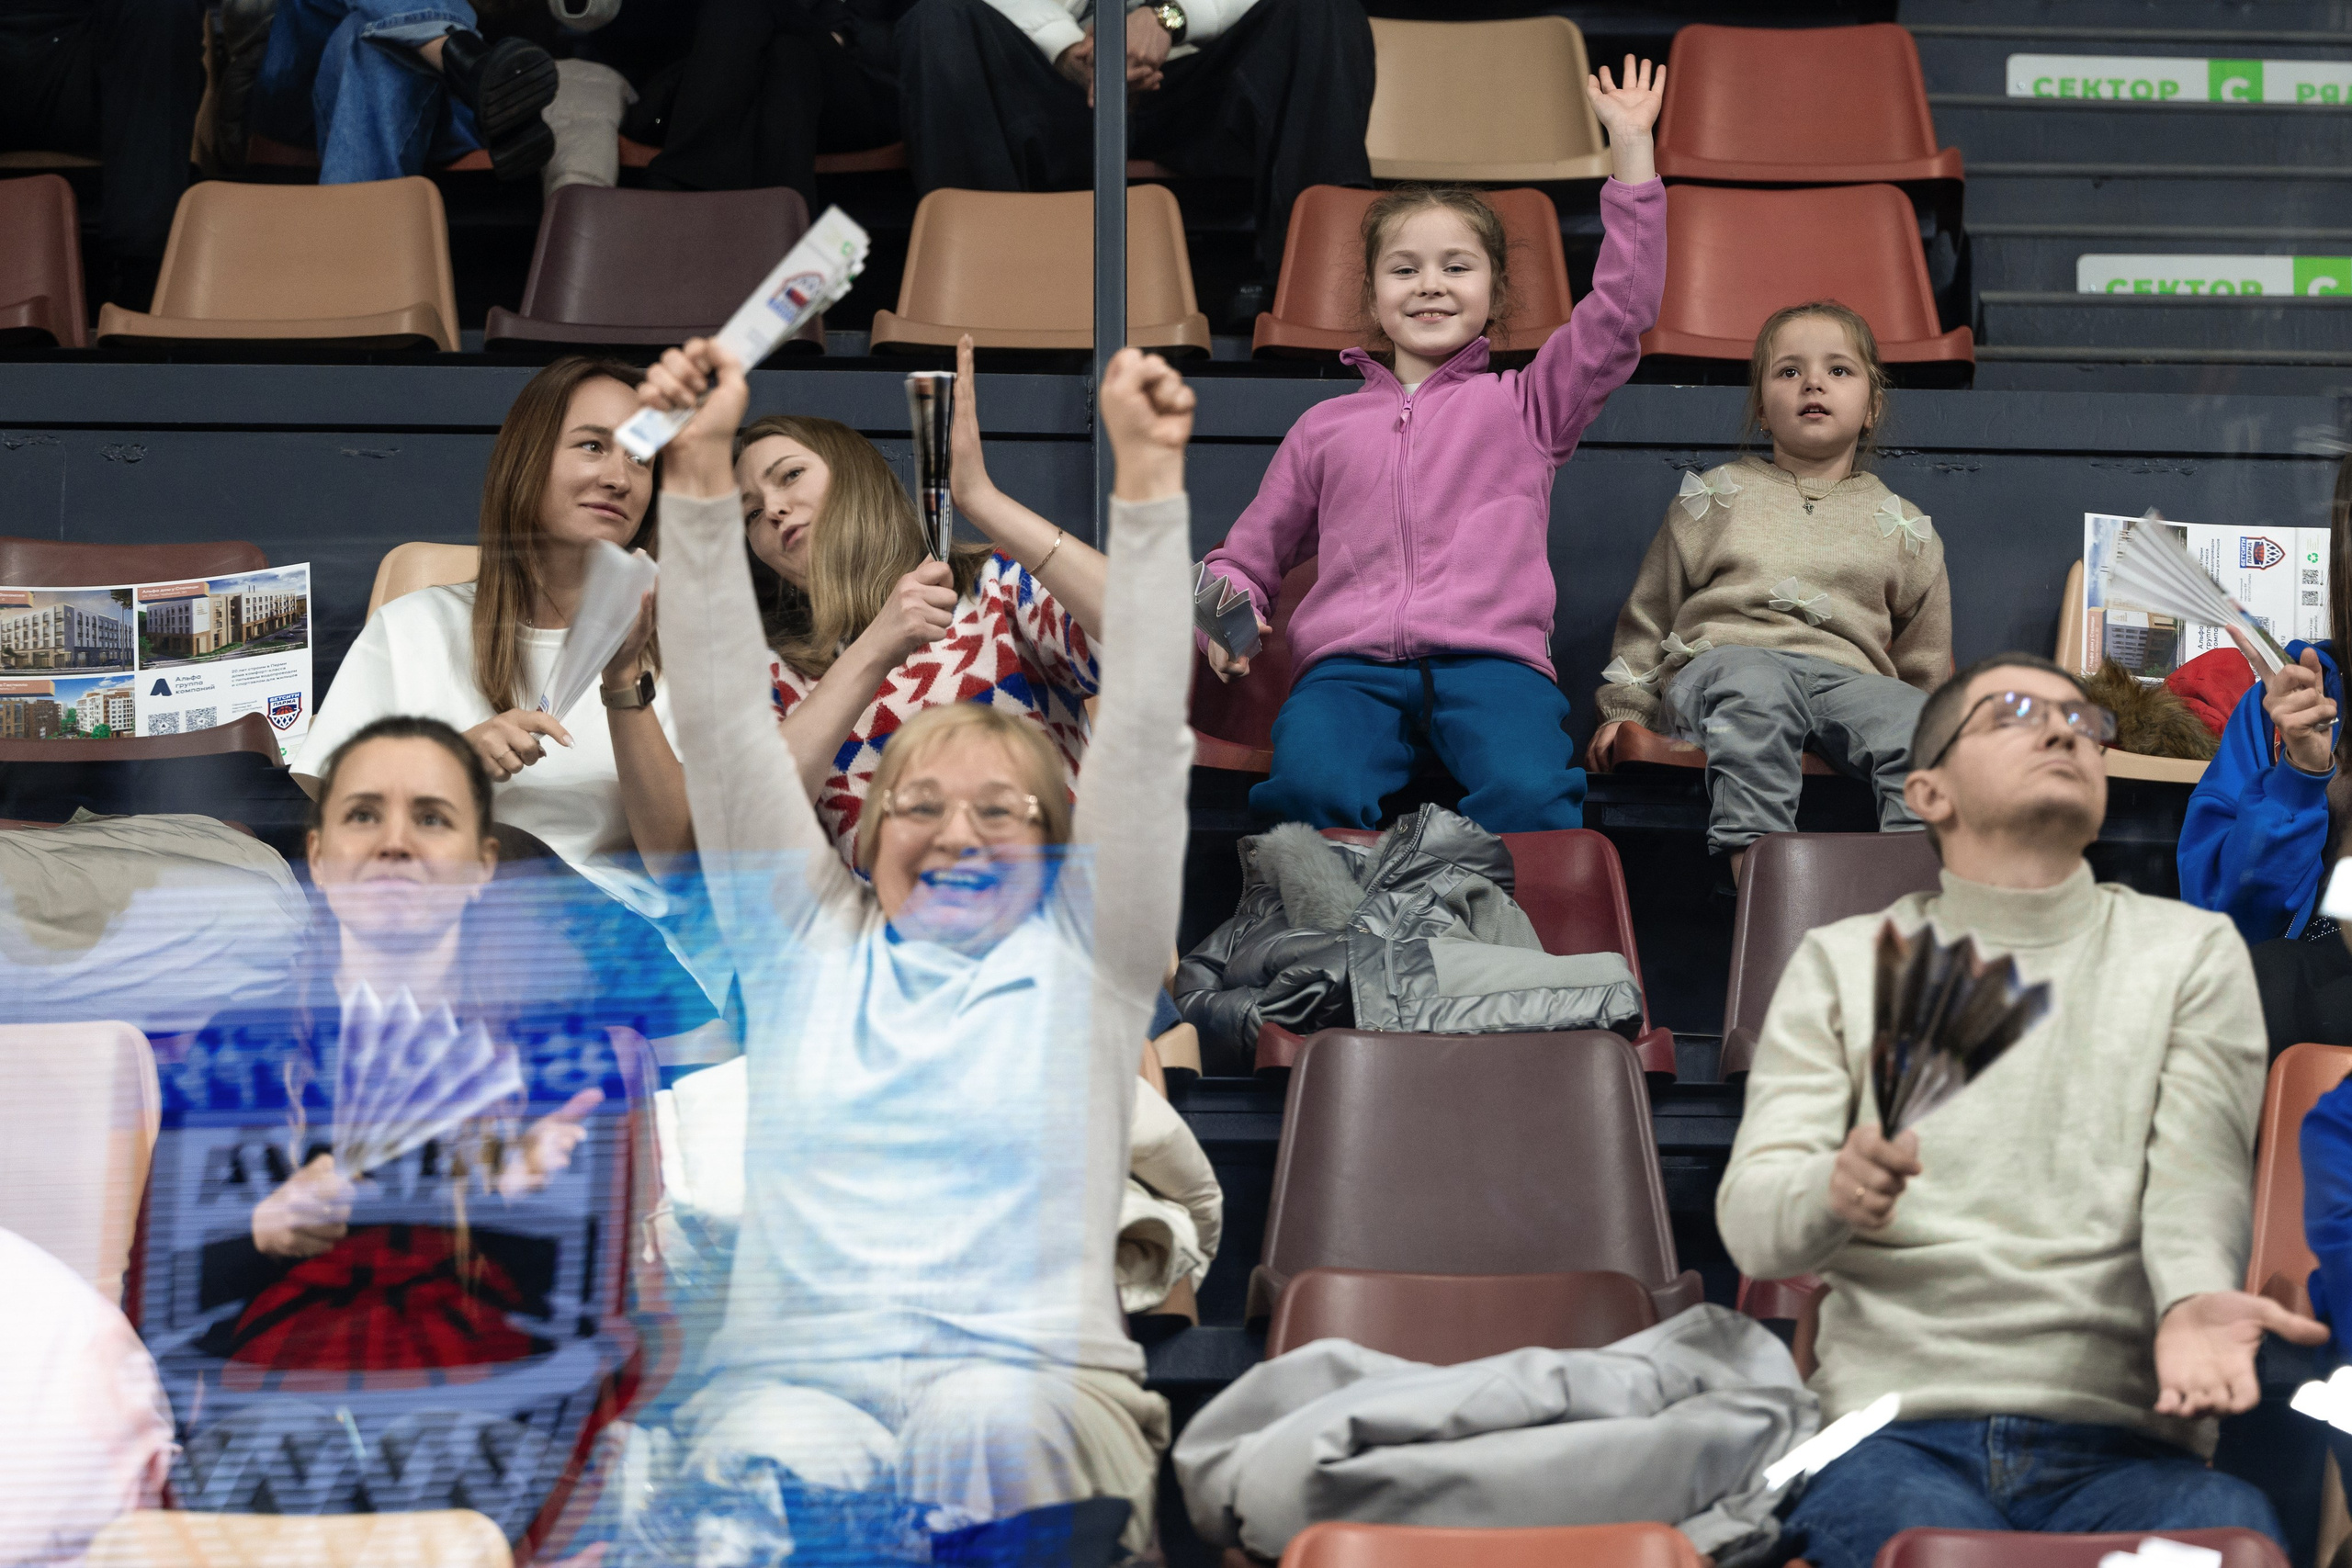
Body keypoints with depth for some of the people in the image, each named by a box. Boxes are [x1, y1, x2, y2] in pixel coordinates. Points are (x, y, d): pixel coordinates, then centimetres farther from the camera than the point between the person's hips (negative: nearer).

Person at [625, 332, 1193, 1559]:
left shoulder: (1085, 958, 15)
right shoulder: (808, 946, 20)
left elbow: (1145, 732, 7)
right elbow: (721, 726, 13)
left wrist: (1148, 477, -1)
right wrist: (699, 474, 5)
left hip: (1032, 1387, 0)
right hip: (794, 1376, 0)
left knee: (985, 1430, -36)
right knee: (786, 1468, -35)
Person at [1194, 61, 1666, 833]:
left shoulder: (1522, 406, 24)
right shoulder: (1324, 427, 28)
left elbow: (1621, 308, 14)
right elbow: (1247, 555, 32)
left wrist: (1631, 149, 12)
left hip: (1489, 658, -1)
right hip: (1350, 663, 1)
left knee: (1529, 791, -35)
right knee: (1313, 785, -35)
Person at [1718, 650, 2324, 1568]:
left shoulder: (2190, 951, 17)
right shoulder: (1842, 961, 16)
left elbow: (2199, 1172, 1)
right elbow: (1751, 1219, 5)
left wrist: (2194, 1298, -24)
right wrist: (1835, 1193, -21)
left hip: (2120, 1434, 1)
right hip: (1894, 1417, -1)